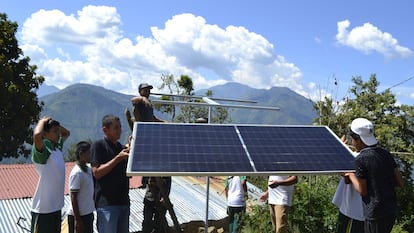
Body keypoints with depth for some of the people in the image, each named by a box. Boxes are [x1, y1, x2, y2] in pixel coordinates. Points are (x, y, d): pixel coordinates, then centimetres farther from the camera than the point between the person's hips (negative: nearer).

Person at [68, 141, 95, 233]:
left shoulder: (88, 169, 5)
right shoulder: (76, 173, -19)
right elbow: (73, 198, -19)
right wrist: (77, 219, -18)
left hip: (88, 214, 8)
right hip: (79, 215, -8)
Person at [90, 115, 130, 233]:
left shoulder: (120, 146, 14)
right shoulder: (98, 145, -6)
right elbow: (97, 173, -14)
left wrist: (130, 152, 2)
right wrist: (119, 158, -19)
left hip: (123, 200, 7)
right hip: (107, 202, -7)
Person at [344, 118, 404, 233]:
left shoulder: (361, 159, -16)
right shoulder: (385, 153, 4)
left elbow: (363, 191, -11)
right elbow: (400, 183, 6)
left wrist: (351, 176, 2)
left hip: (375, 213, -7)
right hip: (391, 210, 7)